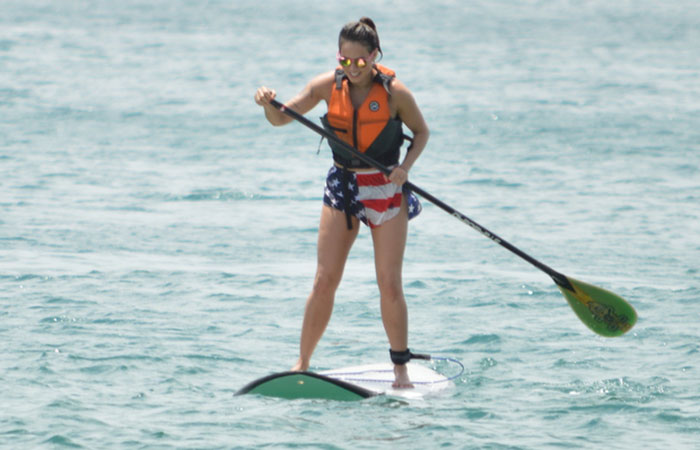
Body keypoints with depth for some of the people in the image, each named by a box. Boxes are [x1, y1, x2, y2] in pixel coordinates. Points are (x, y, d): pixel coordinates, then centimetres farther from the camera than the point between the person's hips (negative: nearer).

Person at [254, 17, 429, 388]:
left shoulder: (394, 92, -12)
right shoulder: (329, 86, -6)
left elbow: (421, 131, 3)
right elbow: (281, 118, -2)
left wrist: (405, 167, -14)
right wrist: (268, 104, -24)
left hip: (386, 189, -2)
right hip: (342, 186, 2)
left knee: (389, 284, -5)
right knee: (325, 281, -2)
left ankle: (400, 368, 7)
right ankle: (302, 364, 7)